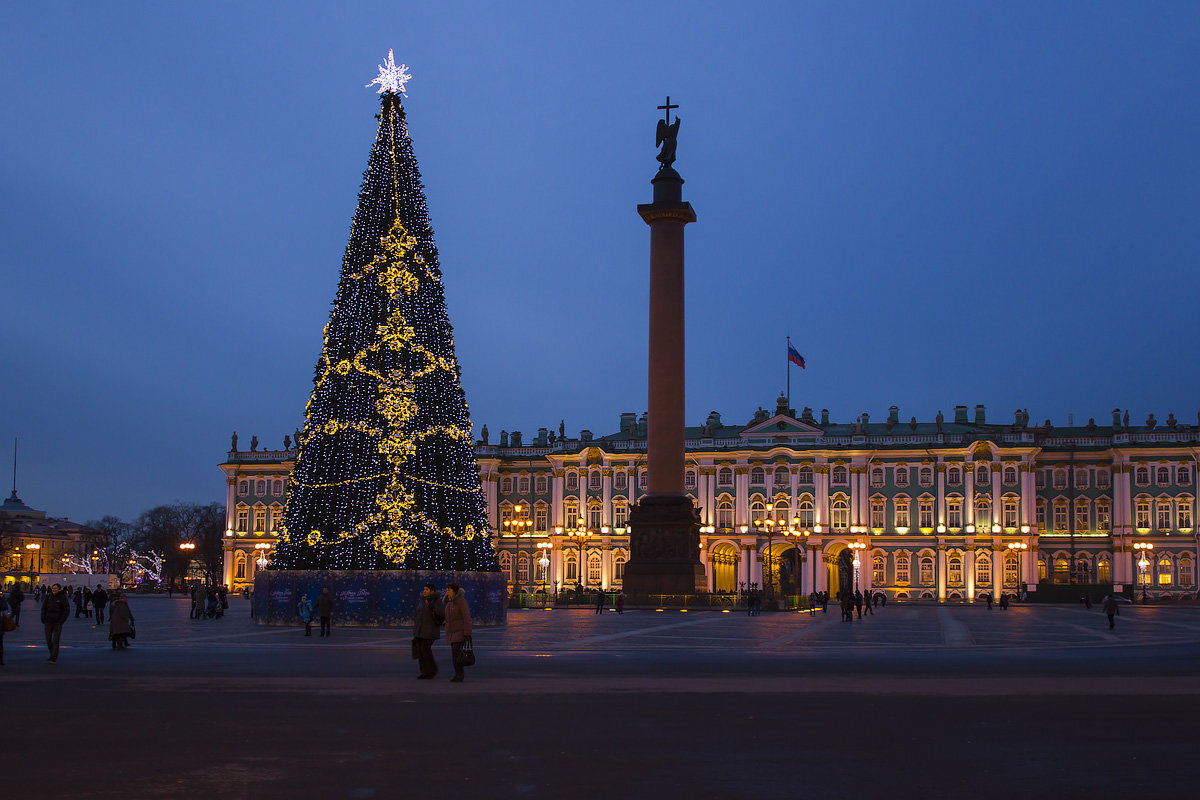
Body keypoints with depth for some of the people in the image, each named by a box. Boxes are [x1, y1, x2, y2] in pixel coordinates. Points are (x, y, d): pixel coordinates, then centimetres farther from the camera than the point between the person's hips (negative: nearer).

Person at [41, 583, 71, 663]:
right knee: (48, 640, 9)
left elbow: (67, 610, -4)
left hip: (58, 623, -4)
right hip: (48, 622, 4)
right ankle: (52, 655, 27)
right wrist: (43, 619, 3)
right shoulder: (48, 597, 4)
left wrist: (61, 621, -9)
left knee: (55, 640, -8)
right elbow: (44, 608, 12)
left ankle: (54, 658, -7)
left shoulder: (62, 598, -6)